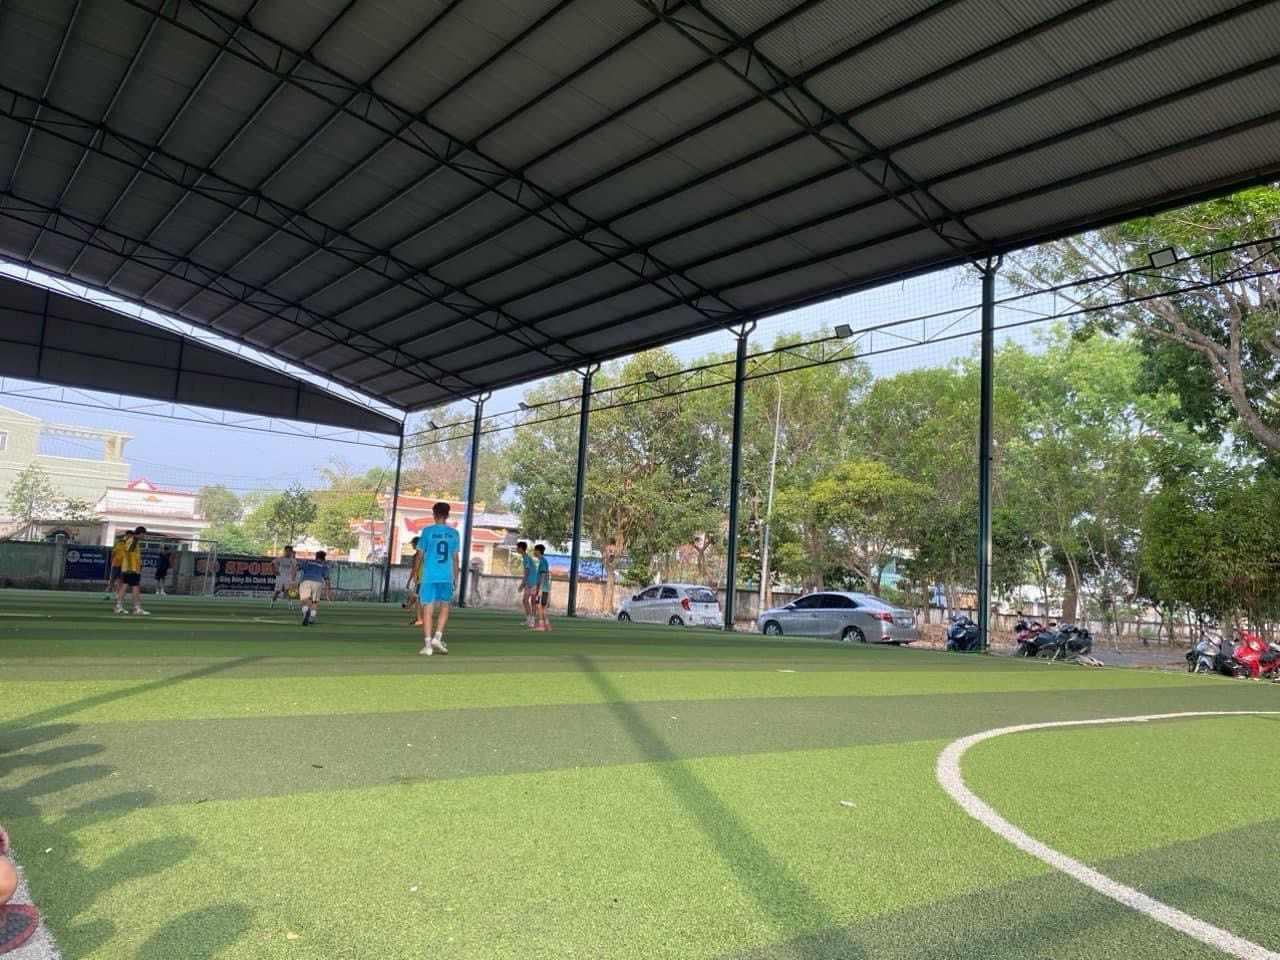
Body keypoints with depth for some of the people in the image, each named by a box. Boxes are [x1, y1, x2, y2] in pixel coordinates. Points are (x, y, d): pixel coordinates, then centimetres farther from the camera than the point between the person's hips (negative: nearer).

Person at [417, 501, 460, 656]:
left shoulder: (427, 531, -1)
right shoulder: (453, 533, 5)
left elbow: (420, 555, 2)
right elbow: (455, 557, 8)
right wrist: (456, 577, 15)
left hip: (429, 576, -1)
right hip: (446, 577, 2)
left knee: (427, 610, 2)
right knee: (444, 607, 17)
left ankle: (427, 644, -1)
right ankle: (437, 637, 3)